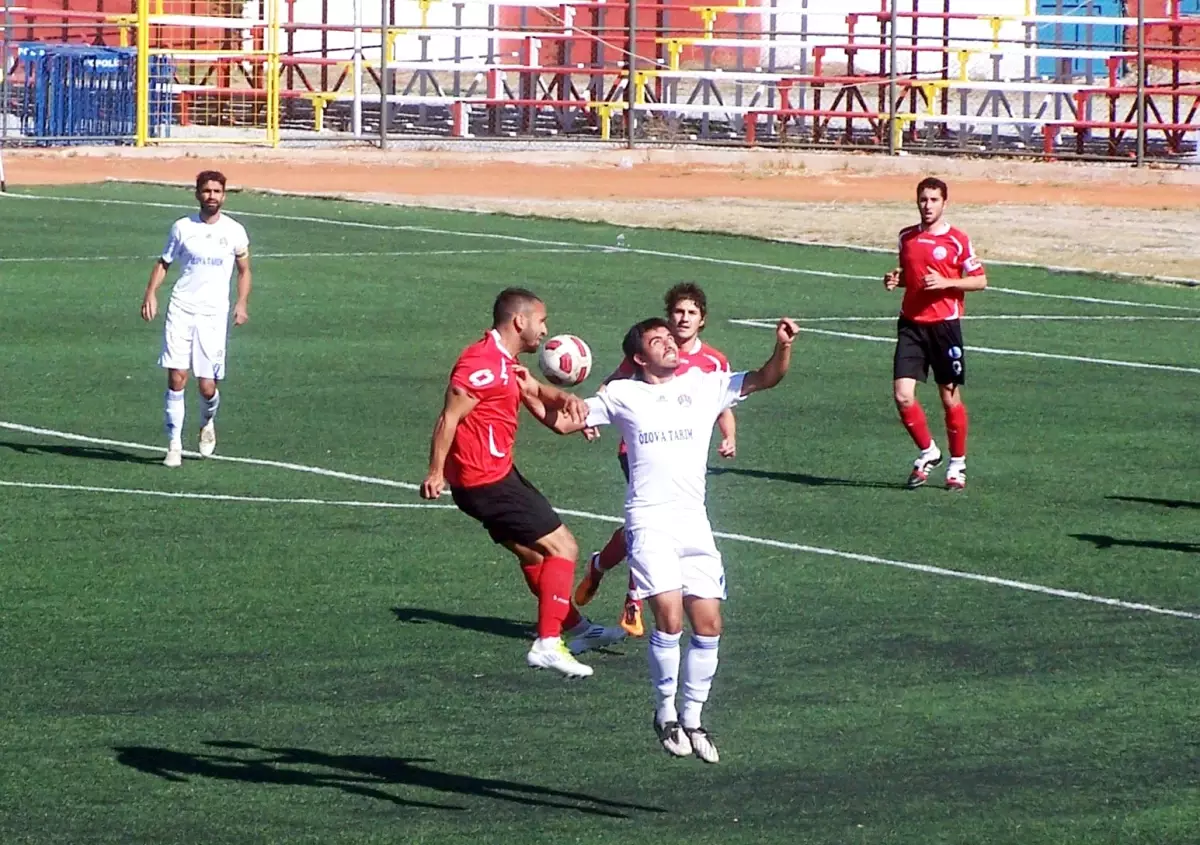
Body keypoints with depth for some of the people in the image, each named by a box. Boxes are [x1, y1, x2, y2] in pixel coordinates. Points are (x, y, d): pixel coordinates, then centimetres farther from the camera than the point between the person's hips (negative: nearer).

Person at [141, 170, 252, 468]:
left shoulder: (234, 231, 3)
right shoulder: (183, 227, 5)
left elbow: (244, 270, 12)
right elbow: (164, 262, 13)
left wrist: (242, 303, -3)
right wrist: (151, 293, -2)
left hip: (214, 315, 0)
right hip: (181, 310, 0)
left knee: (207, 386, -3)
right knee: (176, 377, -9)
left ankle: (207, 422, 31)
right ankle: (174, 445, 0)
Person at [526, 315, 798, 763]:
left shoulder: (706, 385, 14)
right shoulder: (623, 394, 10)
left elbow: (765, 378, 9)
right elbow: (563, 421, 15)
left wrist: (783, 347, -10)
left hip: (695, 523, 3)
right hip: (650, 520, -3)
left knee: (708, 623, -2)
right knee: (669, 616, -18)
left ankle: (692, 717, 14)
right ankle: (665, 713, 0)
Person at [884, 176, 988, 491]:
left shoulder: (957, 240, -5)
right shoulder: (906, 237, 9)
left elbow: (980, 280, -3)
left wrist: (945, 282, -17)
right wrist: (896, 279, 2)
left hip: (945, 324, -3)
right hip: (911, 324, 3)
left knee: (950, 398, 5)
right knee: (902, 395, -9)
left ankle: (958, 464, 20)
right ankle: (927, 452, 12)